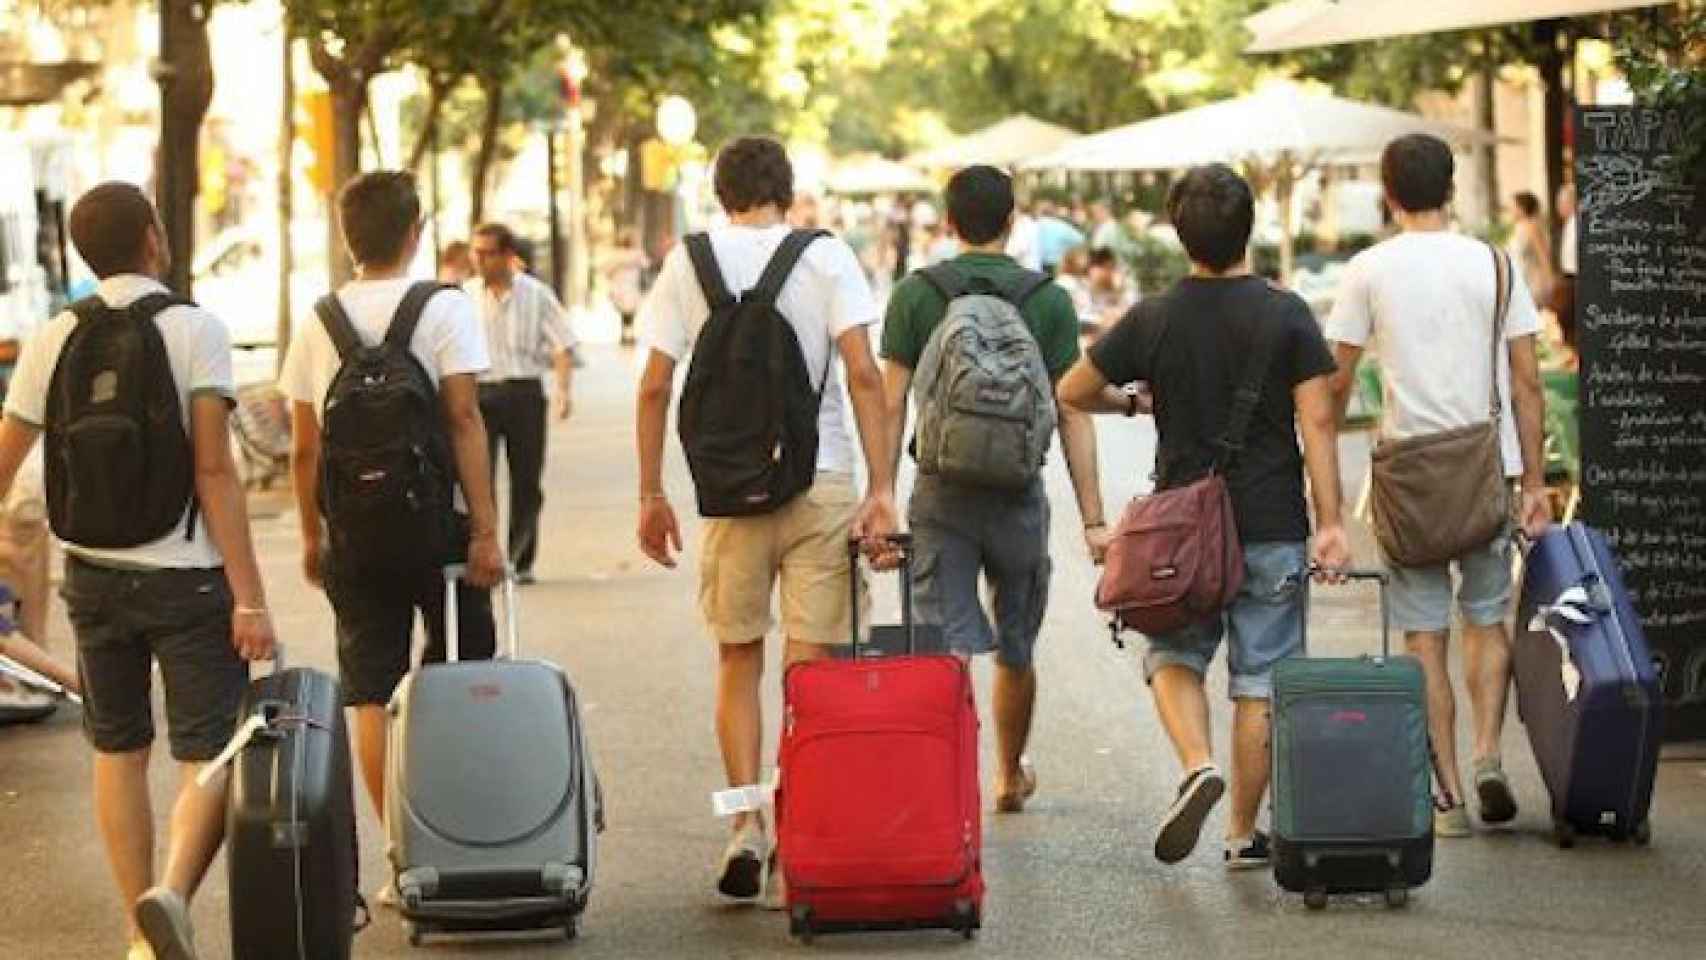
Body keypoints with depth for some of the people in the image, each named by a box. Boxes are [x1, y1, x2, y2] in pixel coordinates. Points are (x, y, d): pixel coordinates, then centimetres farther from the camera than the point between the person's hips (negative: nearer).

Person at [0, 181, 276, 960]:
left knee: (117, 753, 16)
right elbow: (214, 472, -15)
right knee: (210, 758, 0)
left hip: (93, 575, 4)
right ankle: (173, 891, -24)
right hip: (186, 576, -4)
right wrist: (250, 599, -15)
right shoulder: (195, 329, -10)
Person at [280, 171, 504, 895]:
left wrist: (311, 536, 18)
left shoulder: (317, 323, 4)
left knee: (370, 698, 4)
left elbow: (304, 447, 7)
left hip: (353, 531, 3)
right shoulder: (443, 309, -6)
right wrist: (486, 529, -11)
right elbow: (464, 420, -12)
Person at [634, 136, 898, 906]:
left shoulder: (690, 263, 3)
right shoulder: (826, 258, -1)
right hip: (822, 482, -1)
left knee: (738, 660, 12)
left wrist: (651, 494, 7)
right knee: (809, 665, 4)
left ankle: (746, 827, 2)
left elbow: (655, 387, 0)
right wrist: (882, 487, -9)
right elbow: (862, 373, -10)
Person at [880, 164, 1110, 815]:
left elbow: (891, 407, -5)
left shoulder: (914, 295, -1)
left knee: (947, 649, -4)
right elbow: (1072, 414, -3)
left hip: (940, 493, -1)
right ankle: (1010, 775, 36)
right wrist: (1093, 519, -2)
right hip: (1019, 493, 1)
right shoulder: (1049, 300, 0)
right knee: (1016, 649, 18)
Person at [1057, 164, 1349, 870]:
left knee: (1175, 657, 17)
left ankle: (1198, 764, -9)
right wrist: (1330, 522, -7)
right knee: (1259, 680, 7)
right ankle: (1243, 833, 10)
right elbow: (1316, 423, -9)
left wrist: (1131, 406, 26)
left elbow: (1072, 392, 7)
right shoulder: (1286, 315, -6)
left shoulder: (1153, 320, -2)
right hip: (1272, 525, -1)